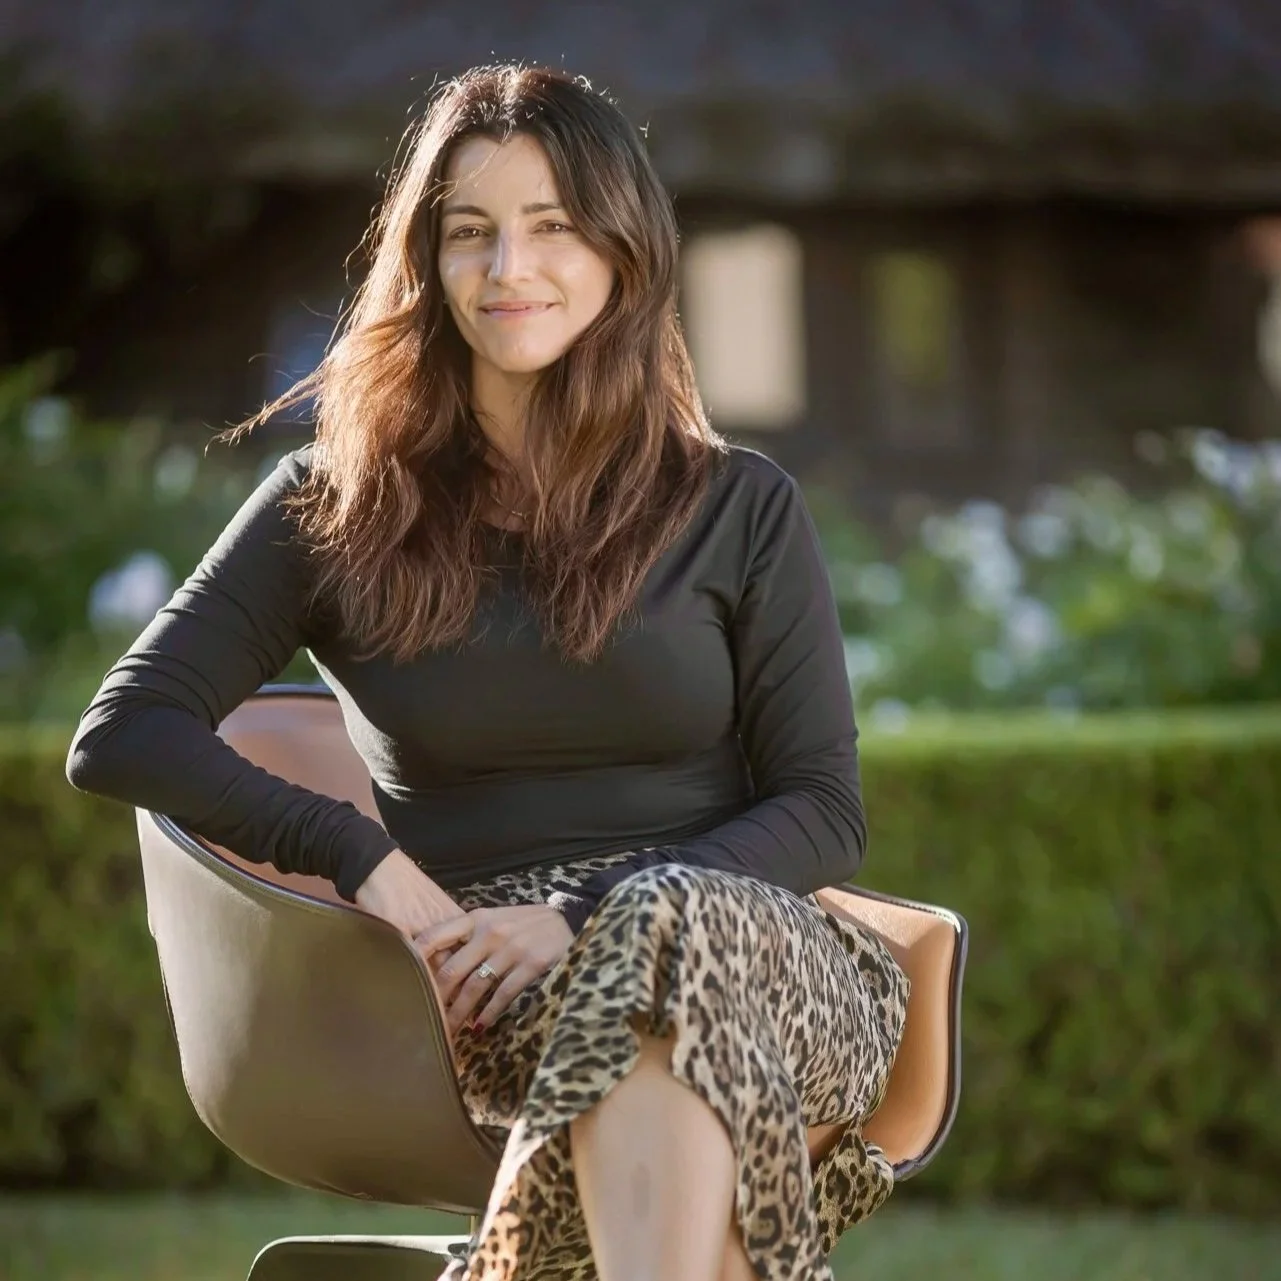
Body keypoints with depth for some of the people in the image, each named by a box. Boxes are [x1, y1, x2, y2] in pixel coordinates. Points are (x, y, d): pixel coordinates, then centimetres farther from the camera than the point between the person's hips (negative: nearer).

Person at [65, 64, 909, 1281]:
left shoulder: (740, 510, 13)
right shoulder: (336, 508, 13)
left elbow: (824, 812, 6)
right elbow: (121, 737, 5)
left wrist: (588, 918, -12)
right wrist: (364, 858, -11)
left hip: (760, 948, 1)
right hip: (485, 986, 0)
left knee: (668, 931, -39)